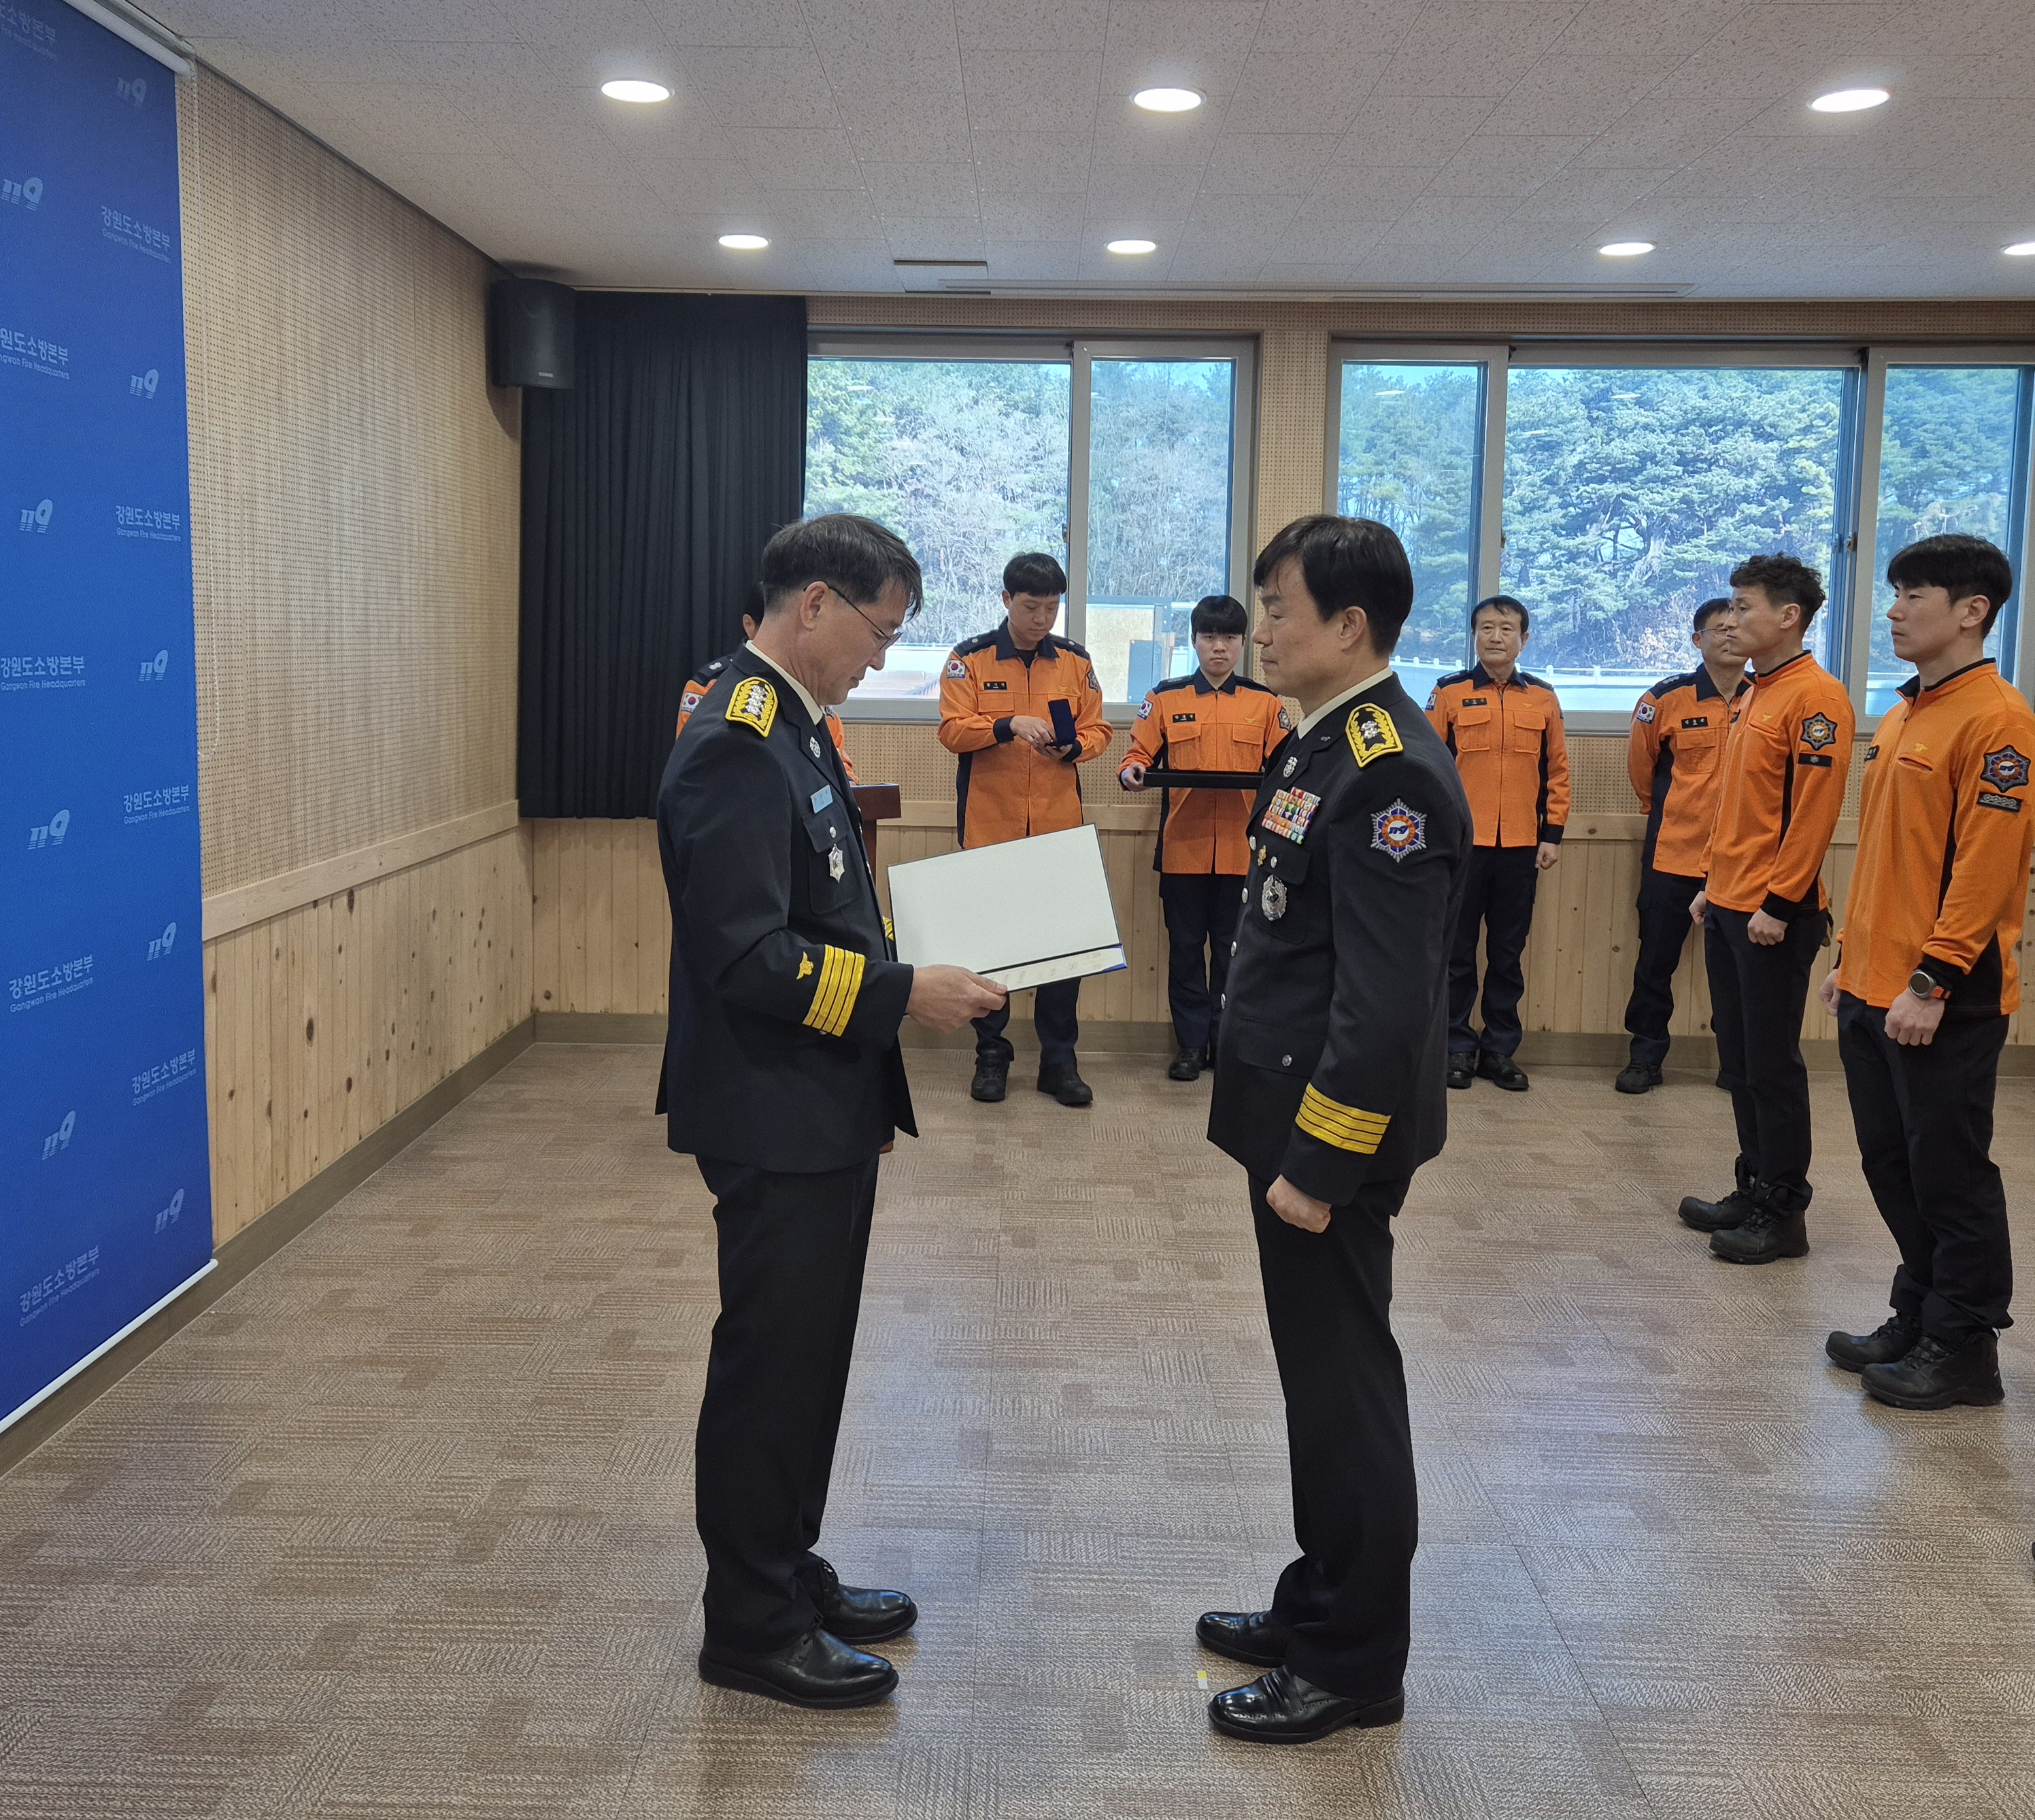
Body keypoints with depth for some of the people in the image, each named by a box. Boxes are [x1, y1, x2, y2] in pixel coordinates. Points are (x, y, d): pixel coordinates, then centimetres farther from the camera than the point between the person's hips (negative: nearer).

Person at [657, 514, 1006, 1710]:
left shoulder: (791, 729, 11)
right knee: (771, 1365, 3)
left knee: (807, 1356, 20)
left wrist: (909, 965, 9)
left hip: (825, 1113, 10)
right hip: (776, 1120, -10)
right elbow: (745, 958, -26)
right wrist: (901, 993, -23)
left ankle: (786, 1573, 36)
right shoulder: (737, 747, -21)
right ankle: (753, 1630, 19)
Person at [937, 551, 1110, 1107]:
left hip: (1058, 826, 2)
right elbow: (953, 730, -9)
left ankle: (1059, 1059, 12)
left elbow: (1098, 730, 8)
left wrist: (1072, 747, -13)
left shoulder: (1075, 661, 8)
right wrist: (1009, 726, -23)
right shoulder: (970, 659, 0)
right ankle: (991, 1054, 18)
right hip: (989, 826, -2)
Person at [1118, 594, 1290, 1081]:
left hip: (1242, 848, 0)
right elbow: (1141, 753, 6)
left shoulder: (1265, 703, 8)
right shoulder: (1166, 698, 7)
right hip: (1183, 845, 0)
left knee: (1233, 949, 5)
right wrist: (1132, 772, -16)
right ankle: (1192, 1045, 14)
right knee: (1186, 948, 5)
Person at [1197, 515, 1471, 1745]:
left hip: (1334, 1137, -10)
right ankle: (1321, 1607, 35)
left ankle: (1354, 1669, 18)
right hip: (1294, 1115, 10)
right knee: (1322, 1376, 19)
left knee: (1344, 1388, 3)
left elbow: (1387, 1004, -24)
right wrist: (1286, 1138, 18)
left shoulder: (1389, 772, -21)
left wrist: (1318, 1163, -21)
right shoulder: (1331, 743, 11)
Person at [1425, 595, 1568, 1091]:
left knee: (1508, 953, 8)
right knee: (1458, 950, 4)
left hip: (1521, 847, 2)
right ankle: (1457, 1047, 14)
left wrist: (1552, 835, 4)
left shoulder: (1543, 698, 7)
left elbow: (1556, 770, 9)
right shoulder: (1449, 693, 0)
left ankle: (1500, 1050, 18)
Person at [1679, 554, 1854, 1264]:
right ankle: (1755, 1188, 23)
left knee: (1772, 1062, -2)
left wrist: (1778, 902, -19)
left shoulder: (1815, 698, -14)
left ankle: (1783, 1212, 7)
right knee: (1738, 1056, 13)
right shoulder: (1754, 695, 15)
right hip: (1728, 906, 9)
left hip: (1773, 914, -9)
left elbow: (1815, 811, -19)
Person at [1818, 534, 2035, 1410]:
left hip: (1943, 999, -9)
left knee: (1948, 1171, 1)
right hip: (1873, 989, 9)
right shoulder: (1901, 716, 15)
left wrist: (1932, 982, -21)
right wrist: (1849, 957, 17)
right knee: (1893, 1164, 15)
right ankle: (1919, 1320, 28)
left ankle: (1964, 1347, 14)